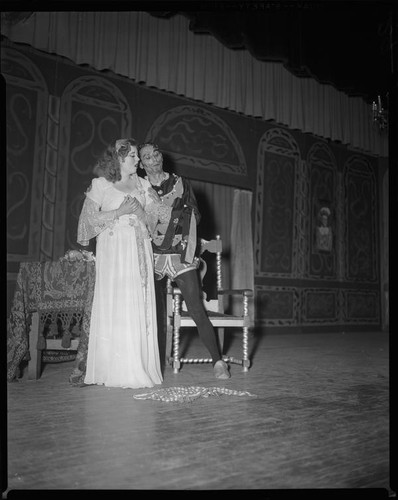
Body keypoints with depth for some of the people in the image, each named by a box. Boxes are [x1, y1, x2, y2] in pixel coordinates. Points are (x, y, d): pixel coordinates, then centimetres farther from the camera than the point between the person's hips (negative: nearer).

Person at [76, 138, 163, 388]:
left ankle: (139, 368, 8)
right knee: (114, 307, -6)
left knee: (140, 307, 0)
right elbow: (90, 218, -4)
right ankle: (114, 370, 2)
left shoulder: (142, 184, 15)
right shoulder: (101, 184, 2)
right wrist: (120, 211, -11)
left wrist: (139, 210, -3)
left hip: (139, 250, 4)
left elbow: (153, 220, 15)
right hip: (113, 249, -4)